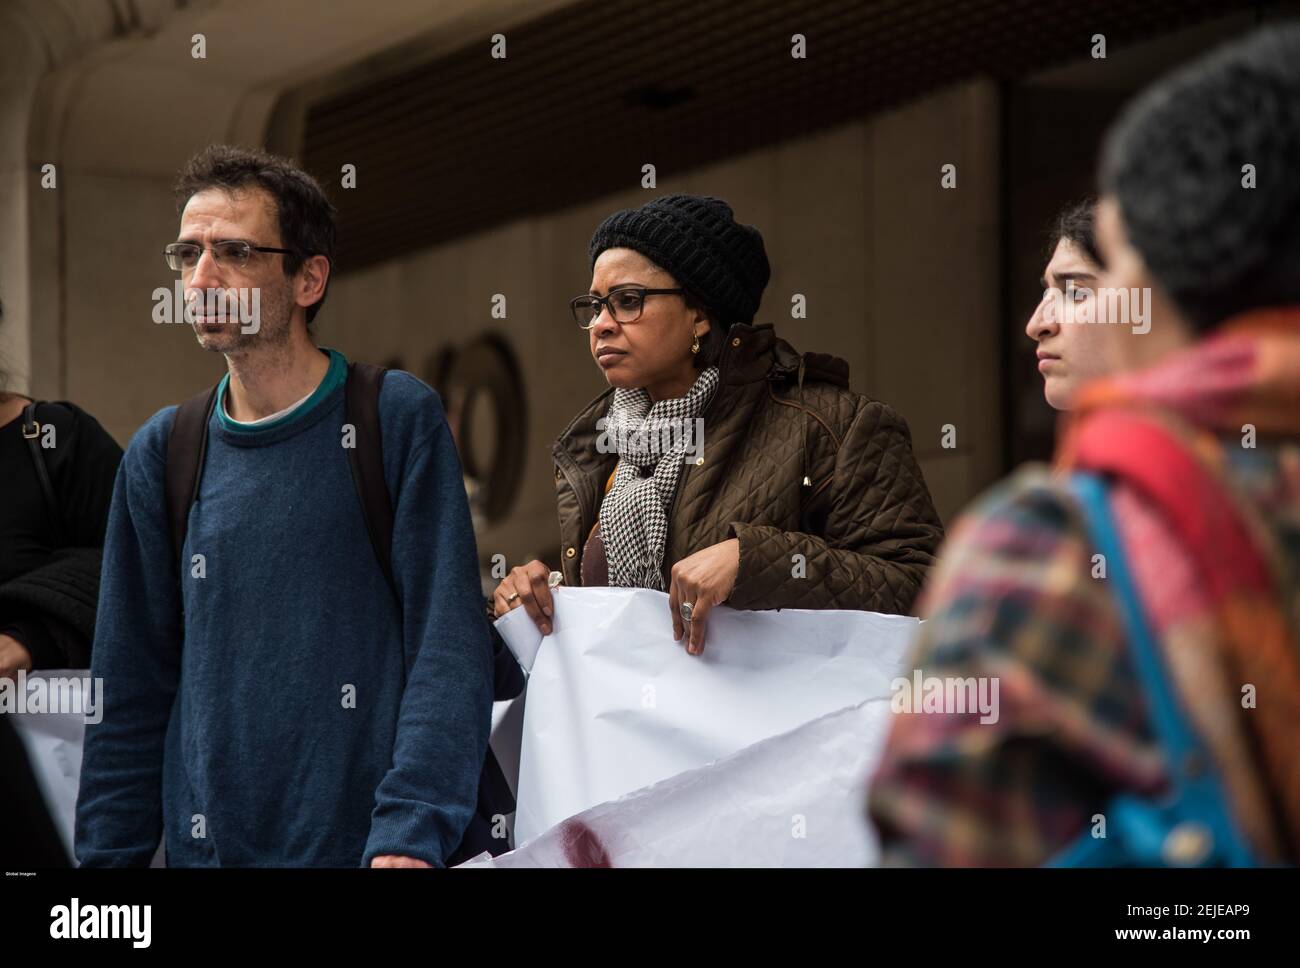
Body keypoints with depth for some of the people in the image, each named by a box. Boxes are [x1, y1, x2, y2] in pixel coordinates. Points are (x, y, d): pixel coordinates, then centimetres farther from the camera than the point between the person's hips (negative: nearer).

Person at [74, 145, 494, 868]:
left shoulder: (398, 419, -3)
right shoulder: (161, 455, 7)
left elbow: (448, 650, -10)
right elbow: (131, 693, 10)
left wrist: (410, 834, -21)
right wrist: (109, 857, 3)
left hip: (365, 845, -3)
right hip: (206, 847, 3)